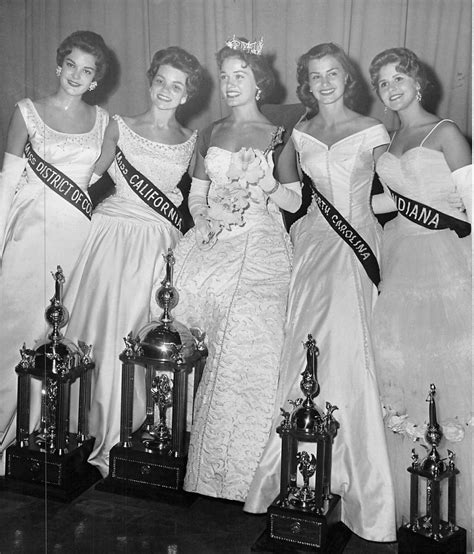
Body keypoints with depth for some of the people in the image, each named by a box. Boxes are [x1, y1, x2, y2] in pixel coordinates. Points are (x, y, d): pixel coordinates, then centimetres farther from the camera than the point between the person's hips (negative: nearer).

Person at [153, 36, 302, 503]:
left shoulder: (277, 136, 5)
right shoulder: (210, 134, 18)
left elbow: (295, 201, 2)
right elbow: (196, 193, 18)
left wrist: (262, 191, -16)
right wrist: (202, 219, -3)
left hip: (259, 248, -4)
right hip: (212, 242, 4)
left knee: (243, 350, -16)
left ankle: (236, 472, -4)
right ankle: (201, 466, 0)